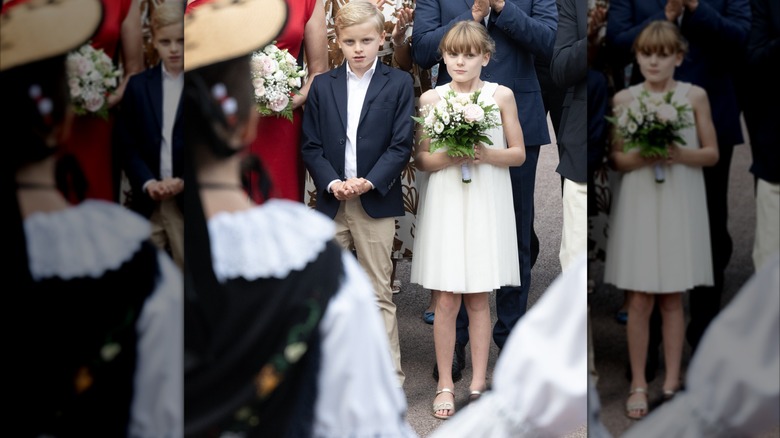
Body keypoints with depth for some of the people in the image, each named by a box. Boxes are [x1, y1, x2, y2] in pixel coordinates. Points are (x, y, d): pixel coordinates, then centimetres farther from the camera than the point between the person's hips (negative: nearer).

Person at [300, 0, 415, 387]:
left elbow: (401, 145, -4)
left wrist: (370, 182, -16)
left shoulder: (399, 84, 1)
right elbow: (310, 145, 4)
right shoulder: (322, 86, 8)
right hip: (330, 201, 3)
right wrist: (331, 182, -12)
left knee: (379, 293, 1)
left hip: (376, 202, -3)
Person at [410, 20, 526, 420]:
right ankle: (445, 385, 11)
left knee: (478, 298, 7)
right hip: (445, 203, 0)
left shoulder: (501, 96, 2)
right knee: (446, 300, 0)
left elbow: (519, 154, 4)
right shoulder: (430, 99, 2)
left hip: (486, 205, 0)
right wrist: (448, 157, -16)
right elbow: (421, 159, 3)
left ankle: (478, 382, 17)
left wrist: (487, 154, -13)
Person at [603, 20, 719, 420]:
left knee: (672, 298, 7)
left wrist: (681, 154, -14)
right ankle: (638, 384, 12)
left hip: (679, 205, 0)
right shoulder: (623, 99, 1)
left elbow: (712, 154, 4)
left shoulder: (694, 96, 1)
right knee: (640, 300, 1)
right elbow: (615, 159, 4)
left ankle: (671, 382, 17)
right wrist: (640, 157, -16)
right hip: (639, 204, 0)